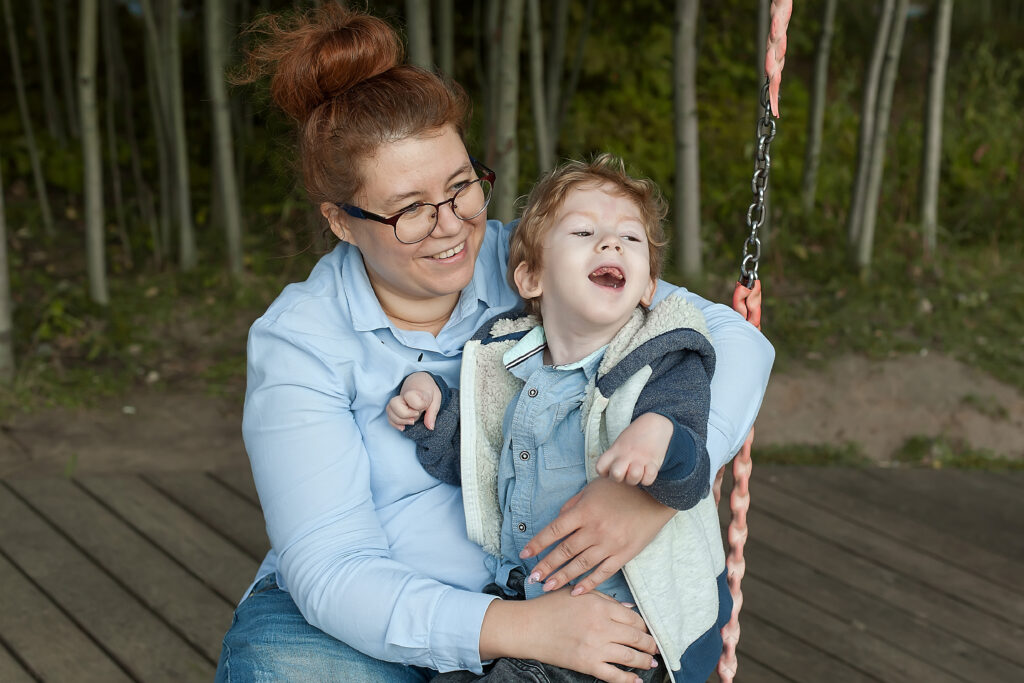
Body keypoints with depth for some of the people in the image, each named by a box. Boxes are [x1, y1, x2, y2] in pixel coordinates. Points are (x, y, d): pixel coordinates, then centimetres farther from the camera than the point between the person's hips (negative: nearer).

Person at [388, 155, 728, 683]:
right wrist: (432, 401, -1)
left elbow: (689, 485, -24)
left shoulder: (665, 363, -12)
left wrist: (661, 436, -46)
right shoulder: (503, 358, 4)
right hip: (515, 596, 5)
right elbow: (466, 461, 16)